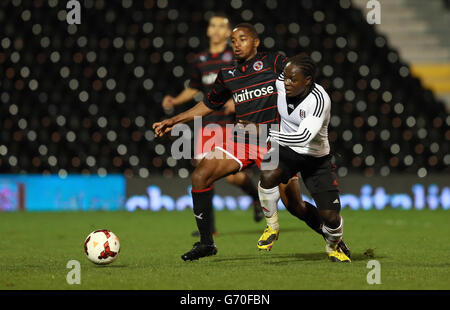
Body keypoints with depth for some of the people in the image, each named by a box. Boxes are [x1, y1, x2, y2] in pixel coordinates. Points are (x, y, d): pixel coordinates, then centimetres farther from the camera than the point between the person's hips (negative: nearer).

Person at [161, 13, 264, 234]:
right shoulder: (200, 60, 13)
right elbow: (193, 89, 25)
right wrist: (175, 101, 9)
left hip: (231, 123, -4)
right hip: (208, 123, 4)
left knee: (231, 175, -11)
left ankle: (256, 196, 23)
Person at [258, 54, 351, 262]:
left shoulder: (319, 100, -29)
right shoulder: (281, 82, -13)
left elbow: (303, 138, -38)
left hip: (316, 158, -3)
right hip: (287, 150, 3)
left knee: (330, 216, -9)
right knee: (267, 177, -32)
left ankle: (333, 247, 27)